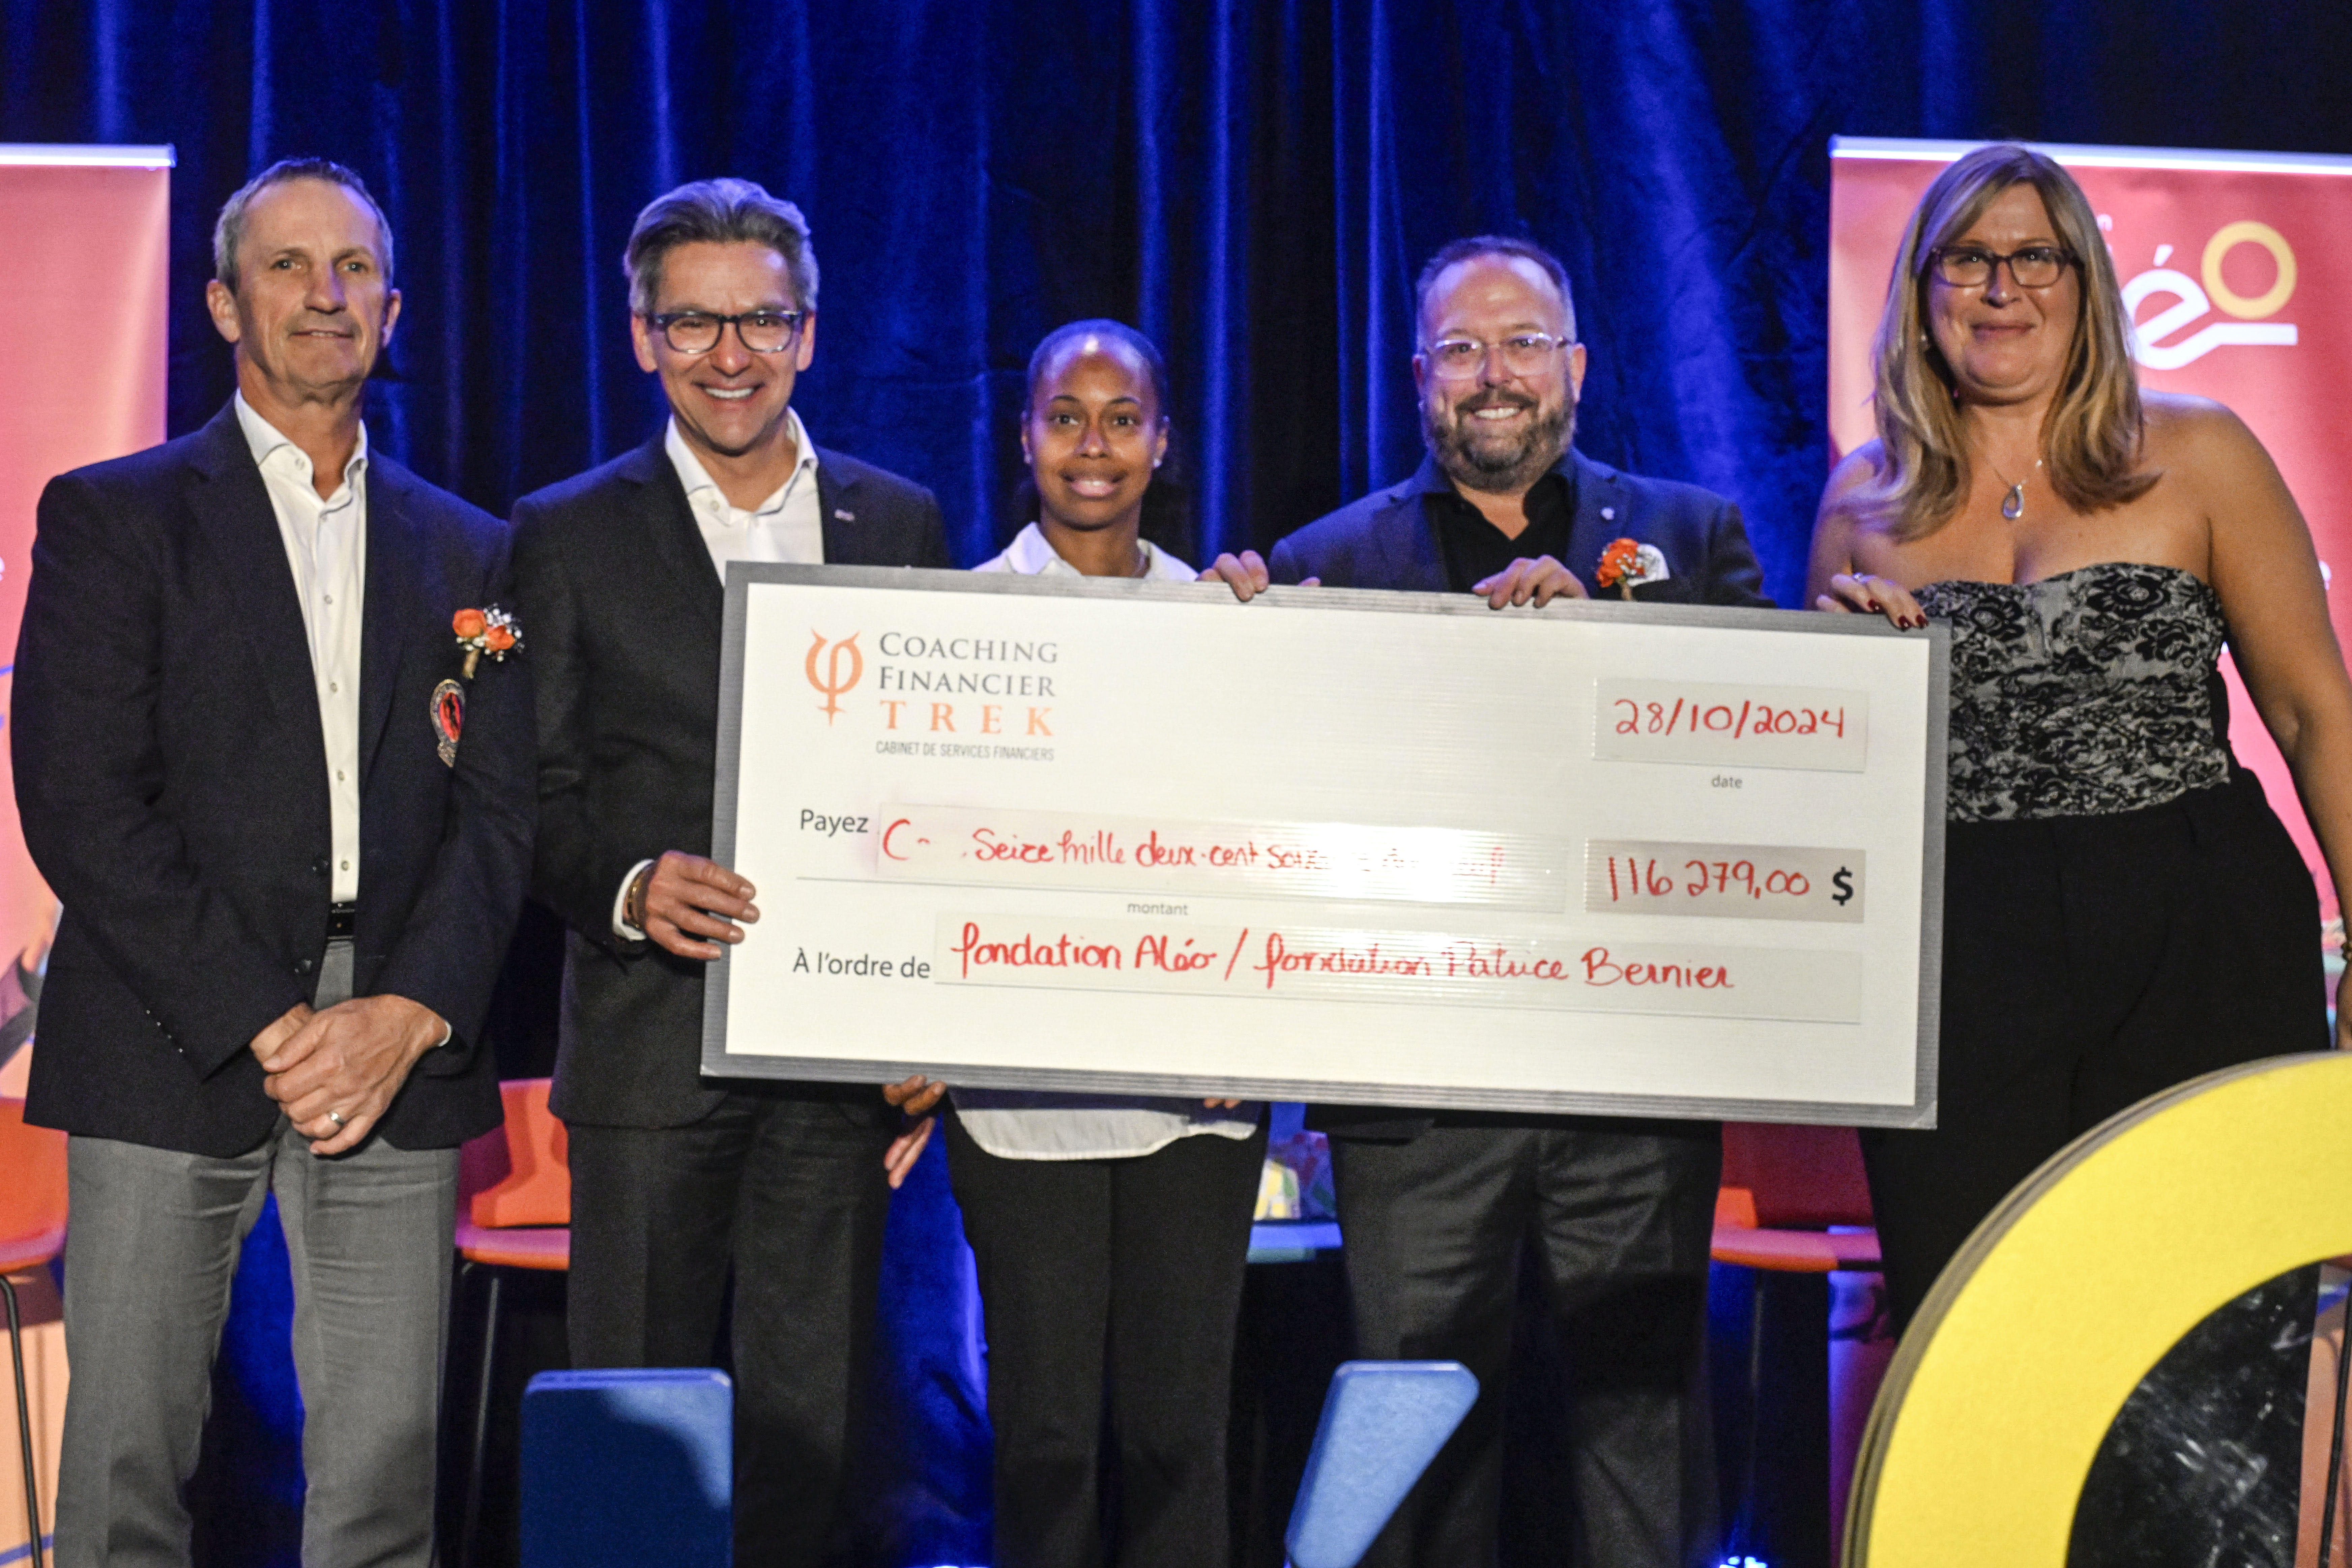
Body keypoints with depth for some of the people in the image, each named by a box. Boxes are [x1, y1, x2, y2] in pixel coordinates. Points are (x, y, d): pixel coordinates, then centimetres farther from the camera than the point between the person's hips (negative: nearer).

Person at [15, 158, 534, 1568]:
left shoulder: (467, 554, 16)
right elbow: (81, 805, -5)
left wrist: (408, 1016, -8)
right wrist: (265, 1027, -12)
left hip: (398, 1062, 3)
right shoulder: (114, 518, 5)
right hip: (171, 1055, -2)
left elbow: (501, 813, 9)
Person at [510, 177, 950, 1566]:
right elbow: (533, 799, 2)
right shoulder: (569, 537, 4)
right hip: (651, 1045, -1)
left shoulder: (902, 523, 9)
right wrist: (631, 889, -19)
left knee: (811, 1425, 7)